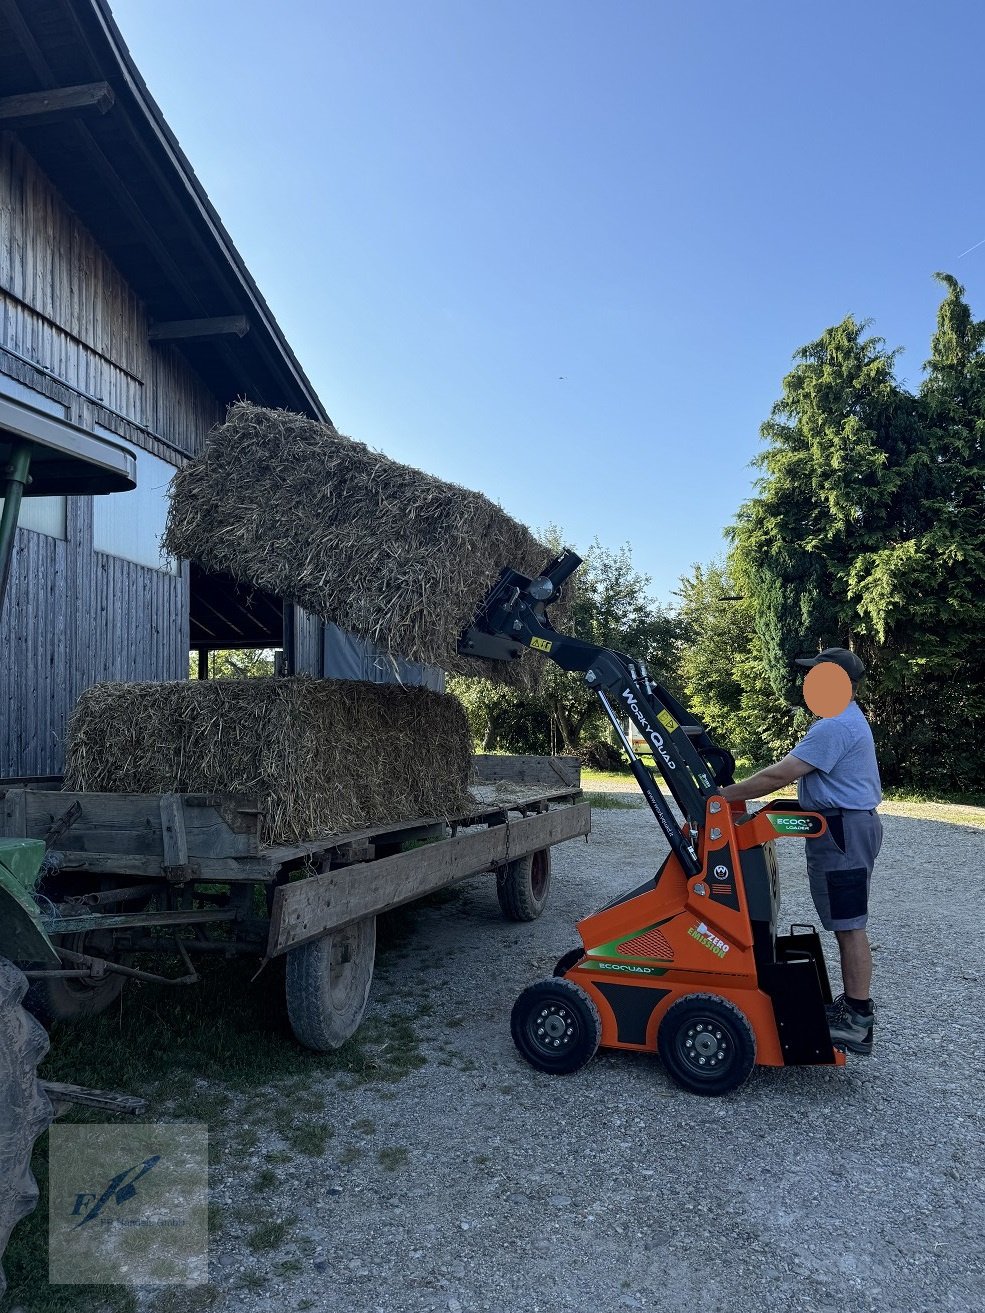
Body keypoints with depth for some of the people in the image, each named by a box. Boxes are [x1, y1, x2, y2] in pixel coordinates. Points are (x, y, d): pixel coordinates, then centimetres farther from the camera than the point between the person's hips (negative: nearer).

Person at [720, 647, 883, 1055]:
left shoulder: (835, 727, -21)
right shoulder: (845, 720, 16)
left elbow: (779, 775, -24)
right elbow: (792, 769, 18)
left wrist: (723, 796, -18)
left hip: (843, 831, -11)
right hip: (849, 826, 11)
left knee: (849, 925, -5)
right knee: (847, 924, 16)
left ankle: (858, 1022, 2)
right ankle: (853, 1005, 25)